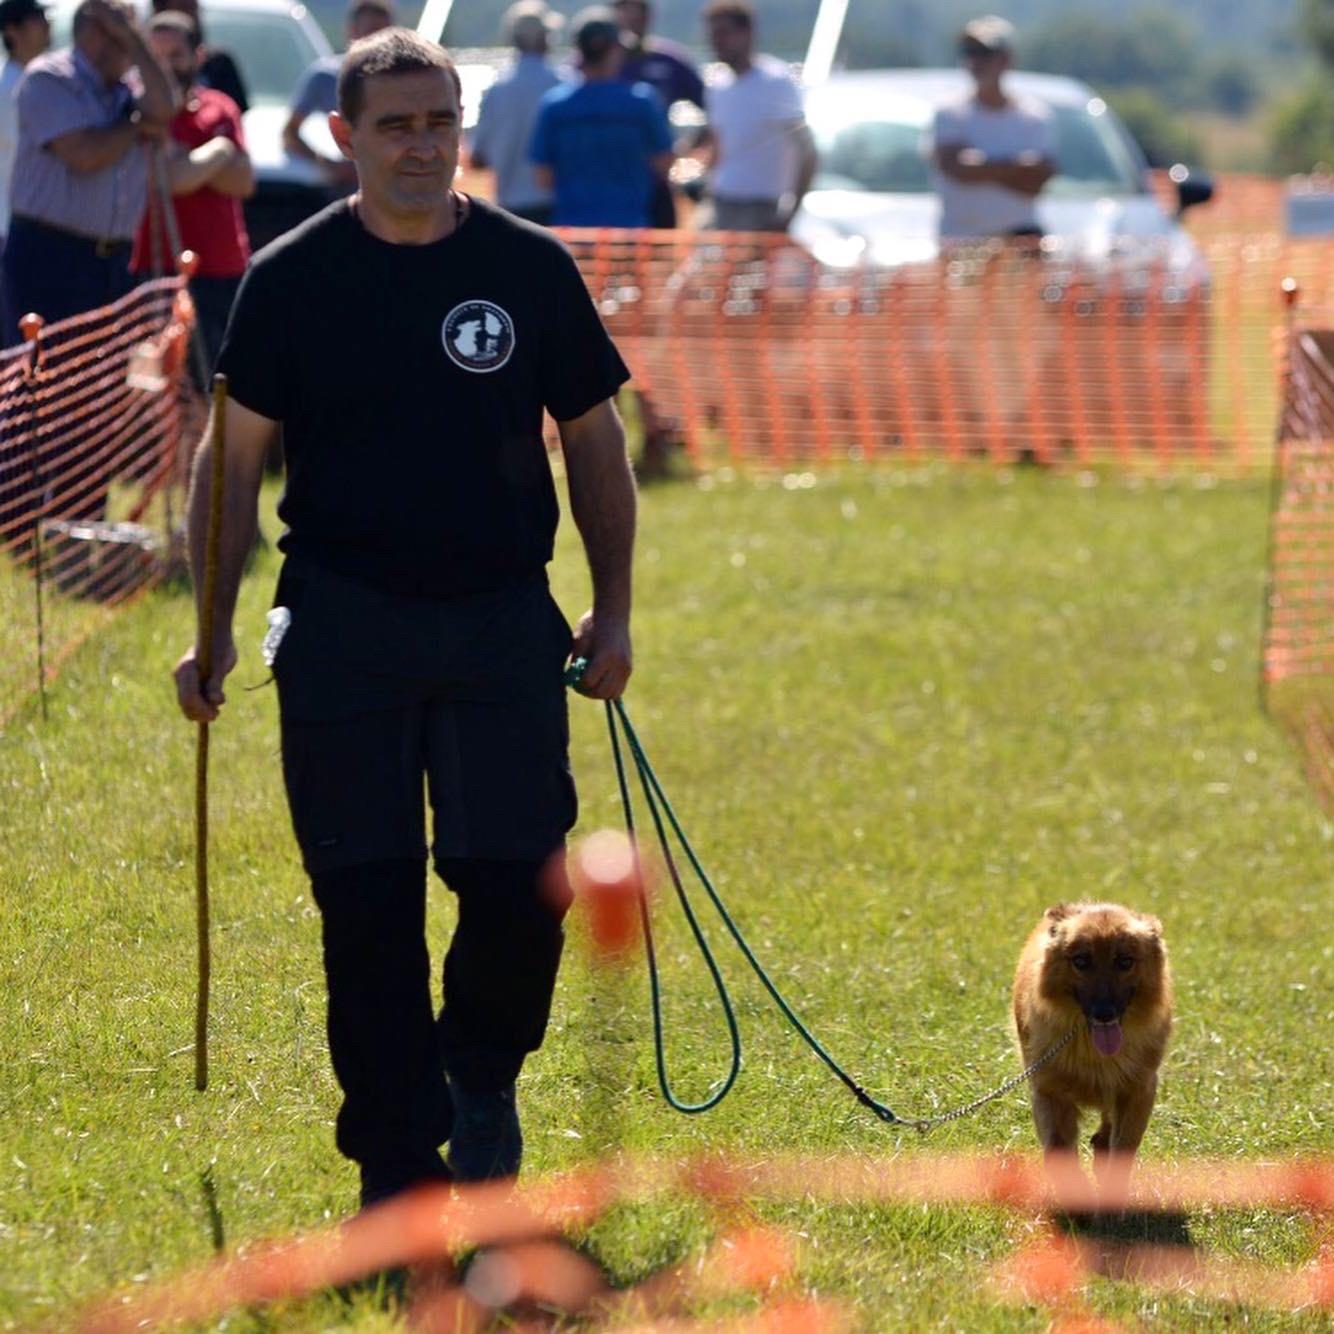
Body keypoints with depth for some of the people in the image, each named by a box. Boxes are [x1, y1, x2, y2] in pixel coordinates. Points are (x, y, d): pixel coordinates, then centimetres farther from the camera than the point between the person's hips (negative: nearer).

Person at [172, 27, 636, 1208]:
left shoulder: (531, 268, 4)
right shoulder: (292, 281, 1)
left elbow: (594, 443, 12)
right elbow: (234, 459, 4)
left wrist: (614, 609, 7)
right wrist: (214, 627, -3)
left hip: (503, 622, 1)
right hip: (344, 631, -1)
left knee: (520, 879, -8)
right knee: (368, 902, -1)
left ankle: (482, 1068, 22)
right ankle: (397, 1157, 9)